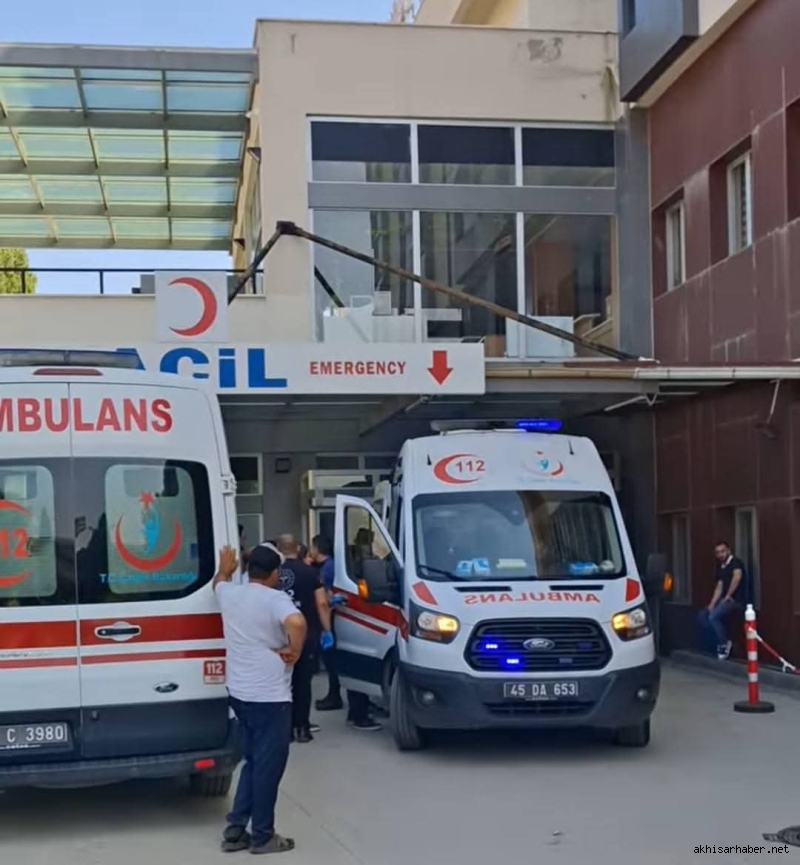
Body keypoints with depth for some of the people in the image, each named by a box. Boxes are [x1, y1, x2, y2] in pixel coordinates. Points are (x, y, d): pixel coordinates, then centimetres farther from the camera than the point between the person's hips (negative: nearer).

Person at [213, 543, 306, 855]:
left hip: (239, 692, 8)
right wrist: (294, 651, -19)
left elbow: (218, 582, 31)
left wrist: (225, 568, 50)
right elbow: (296, 622, -35)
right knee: (268, 765, 4)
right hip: (269, 696, -7)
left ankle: (236, 830, 20)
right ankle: (262, 836, 12)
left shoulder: (229, 593, 6)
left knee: (253, 761, 20)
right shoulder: (275, 599, -15)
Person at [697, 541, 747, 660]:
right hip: (725, 599, 9)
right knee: (702, 616, 4)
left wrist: (728, 596, -20)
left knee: (713, 617, -25)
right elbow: (719, 587, 13)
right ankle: (720, 641, 4)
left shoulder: (735, 562, -9)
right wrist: (712, 604, 1)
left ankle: (725, 644, -8)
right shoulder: (721, 567, 16)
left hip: (735, 599, -9)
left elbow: (737, 577, -27)